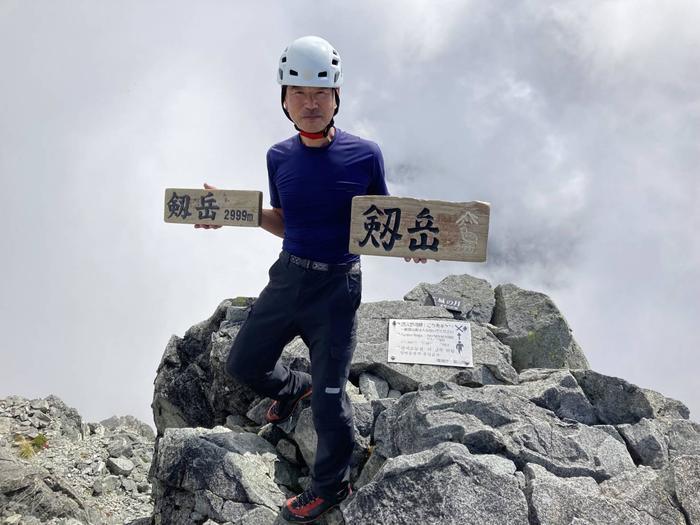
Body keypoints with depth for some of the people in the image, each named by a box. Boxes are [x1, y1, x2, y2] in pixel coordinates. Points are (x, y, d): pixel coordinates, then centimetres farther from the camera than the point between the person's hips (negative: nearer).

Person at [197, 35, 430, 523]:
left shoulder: (364, 155, -11)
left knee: (329, 399, 2)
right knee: (244, 363, 18)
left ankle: (331, 485, 29)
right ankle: (292, 387, 52)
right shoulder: (279, 157, 1)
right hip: (287, 276, 5)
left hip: (336, 287, -5)